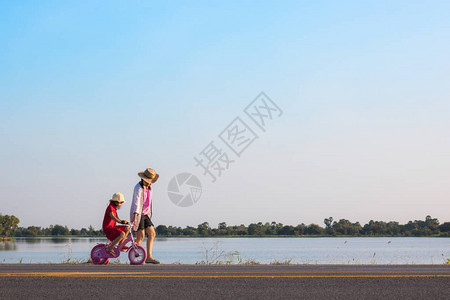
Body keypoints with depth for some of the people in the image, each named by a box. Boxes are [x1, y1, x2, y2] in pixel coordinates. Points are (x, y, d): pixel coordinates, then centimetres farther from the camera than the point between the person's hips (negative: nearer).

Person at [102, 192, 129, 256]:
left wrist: (123, 221, 6)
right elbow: (112, 217, -32)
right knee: (122, 234, -29)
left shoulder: (114, 208, 19)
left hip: (112, 227, 10)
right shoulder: (110, 207, -14)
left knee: (127, 229, 13)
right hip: (108, 228, -10)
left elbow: (117, 218, 22)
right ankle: (109, 248, -23)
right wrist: (121, 222, -46)